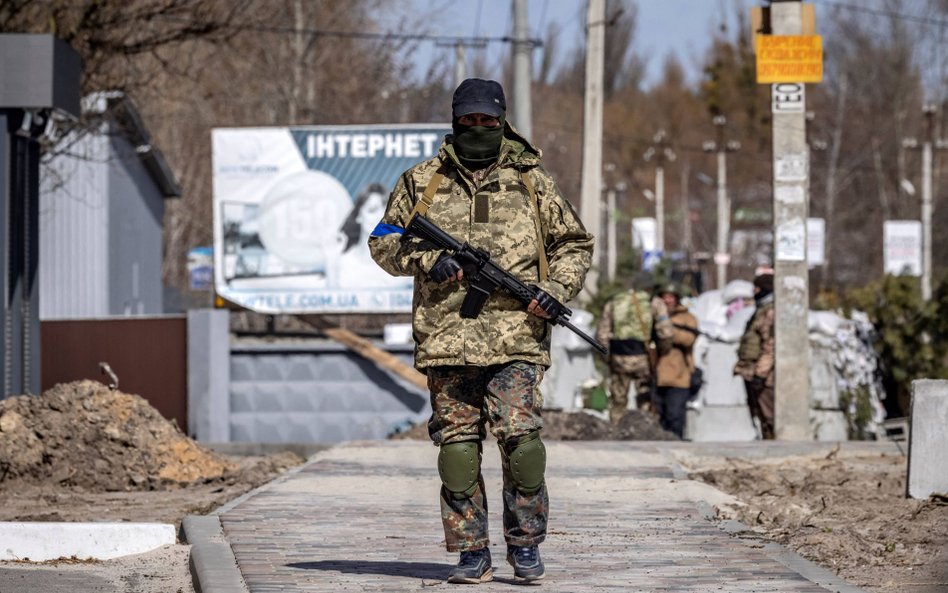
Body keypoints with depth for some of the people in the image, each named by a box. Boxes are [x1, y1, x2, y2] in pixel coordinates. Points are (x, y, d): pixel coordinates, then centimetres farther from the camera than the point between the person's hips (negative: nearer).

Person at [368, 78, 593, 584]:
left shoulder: (531, 181, 12)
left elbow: (574, 243, 17)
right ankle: (471, 553, 6)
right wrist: (428, 261, -4)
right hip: (447, 334, 1)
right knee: (457, 442, 1)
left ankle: (525, 544, 1)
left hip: (515, 336, -1)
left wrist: (557, 287, -1)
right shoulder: (422, 181, 12)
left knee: (519, 433, -13)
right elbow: (384, 243, 14)